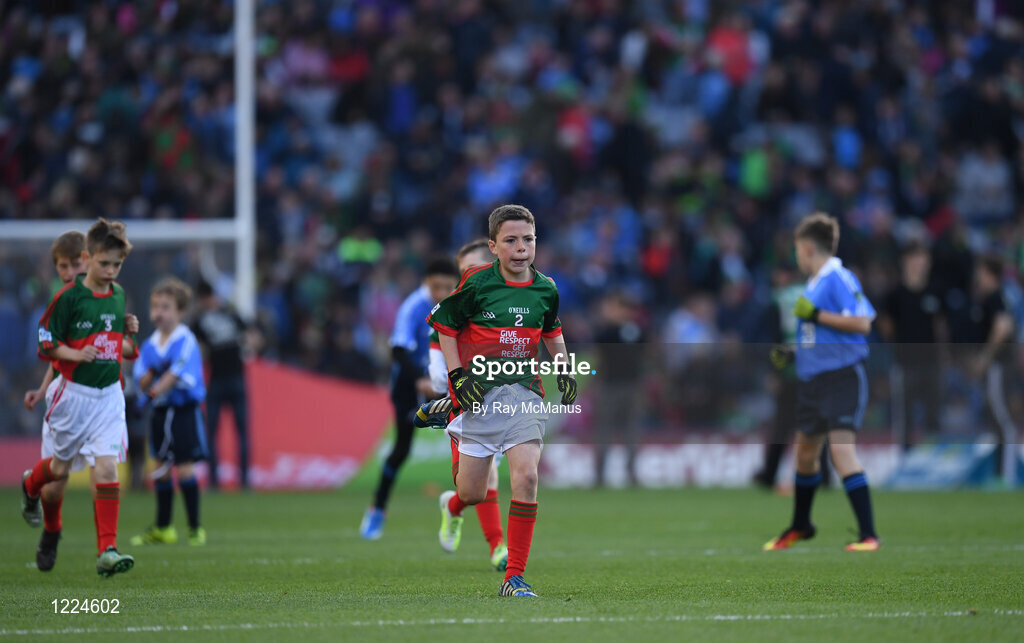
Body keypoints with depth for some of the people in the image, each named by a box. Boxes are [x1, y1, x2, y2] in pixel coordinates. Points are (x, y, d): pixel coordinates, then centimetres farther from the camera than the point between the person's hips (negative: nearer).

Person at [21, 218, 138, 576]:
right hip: (74, 394, -3)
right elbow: (46, 343, -8)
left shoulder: (119, 296, 6)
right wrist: (76, 354, -23)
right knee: (61, 469, 13)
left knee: (107, 468, -11)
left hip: (109, 396, 3)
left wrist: (129, 342, -1)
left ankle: (107, 550, -14)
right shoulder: (68, 297, -11)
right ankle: (30, 485, 50)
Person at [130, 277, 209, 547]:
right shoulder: (149, 345, 9)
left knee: (184, 468, -9)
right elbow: (142, 383, 4)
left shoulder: (186, 341, -9)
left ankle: (195, 528, -2)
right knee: (161, 470, 11)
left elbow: (177, 373, -17)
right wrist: (149, 377, -16)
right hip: (159, 412, 6)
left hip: (183, 410, -6)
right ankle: (162, 528, 20)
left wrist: (156, 389, -14)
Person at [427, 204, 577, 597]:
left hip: (525, 393, 2)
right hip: (481, 392, -2)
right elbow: (445, 325, 4)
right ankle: (454, 506, 43)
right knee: (473, 494, 1)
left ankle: (514, 576, -11)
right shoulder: (476, 283, -7)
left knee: (526, 476, -18)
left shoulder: (545, 289, 4)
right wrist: (458, 376, -5)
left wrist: (564, 370, 15)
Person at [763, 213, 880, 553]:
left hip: (841, 376, -10)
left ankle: (868, 534, -16)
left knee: (842, 450, -18)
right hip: (811, 379, 10)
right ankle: (800, 527, 39)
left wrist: (815, 314, -21)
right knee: (805, 452, 19)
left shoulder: (839, 279, -13)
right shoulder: (813, 283, 15)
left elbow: (861, 323, -22)